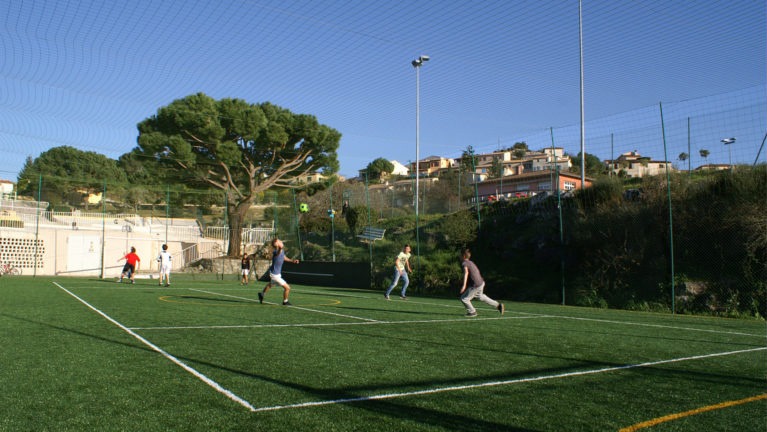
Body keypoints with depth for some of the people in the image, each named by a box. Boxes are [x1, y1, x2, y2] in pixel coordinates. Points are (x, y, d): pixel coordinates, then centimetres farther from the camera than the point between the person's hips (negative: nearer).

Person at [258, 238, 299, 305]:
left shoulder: (282, 250, -5)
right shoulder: (276, 252, -32)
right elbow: (278, 253, -60)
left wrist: (292, 261, 14)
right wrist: (280, 248, -81)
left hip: (277, 273, 9)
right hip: (274, 274, -9)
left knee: (271, 284, 35)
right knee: (287, 288, -3)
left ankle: (262, 294, 55)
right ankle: (285, 302, 19)